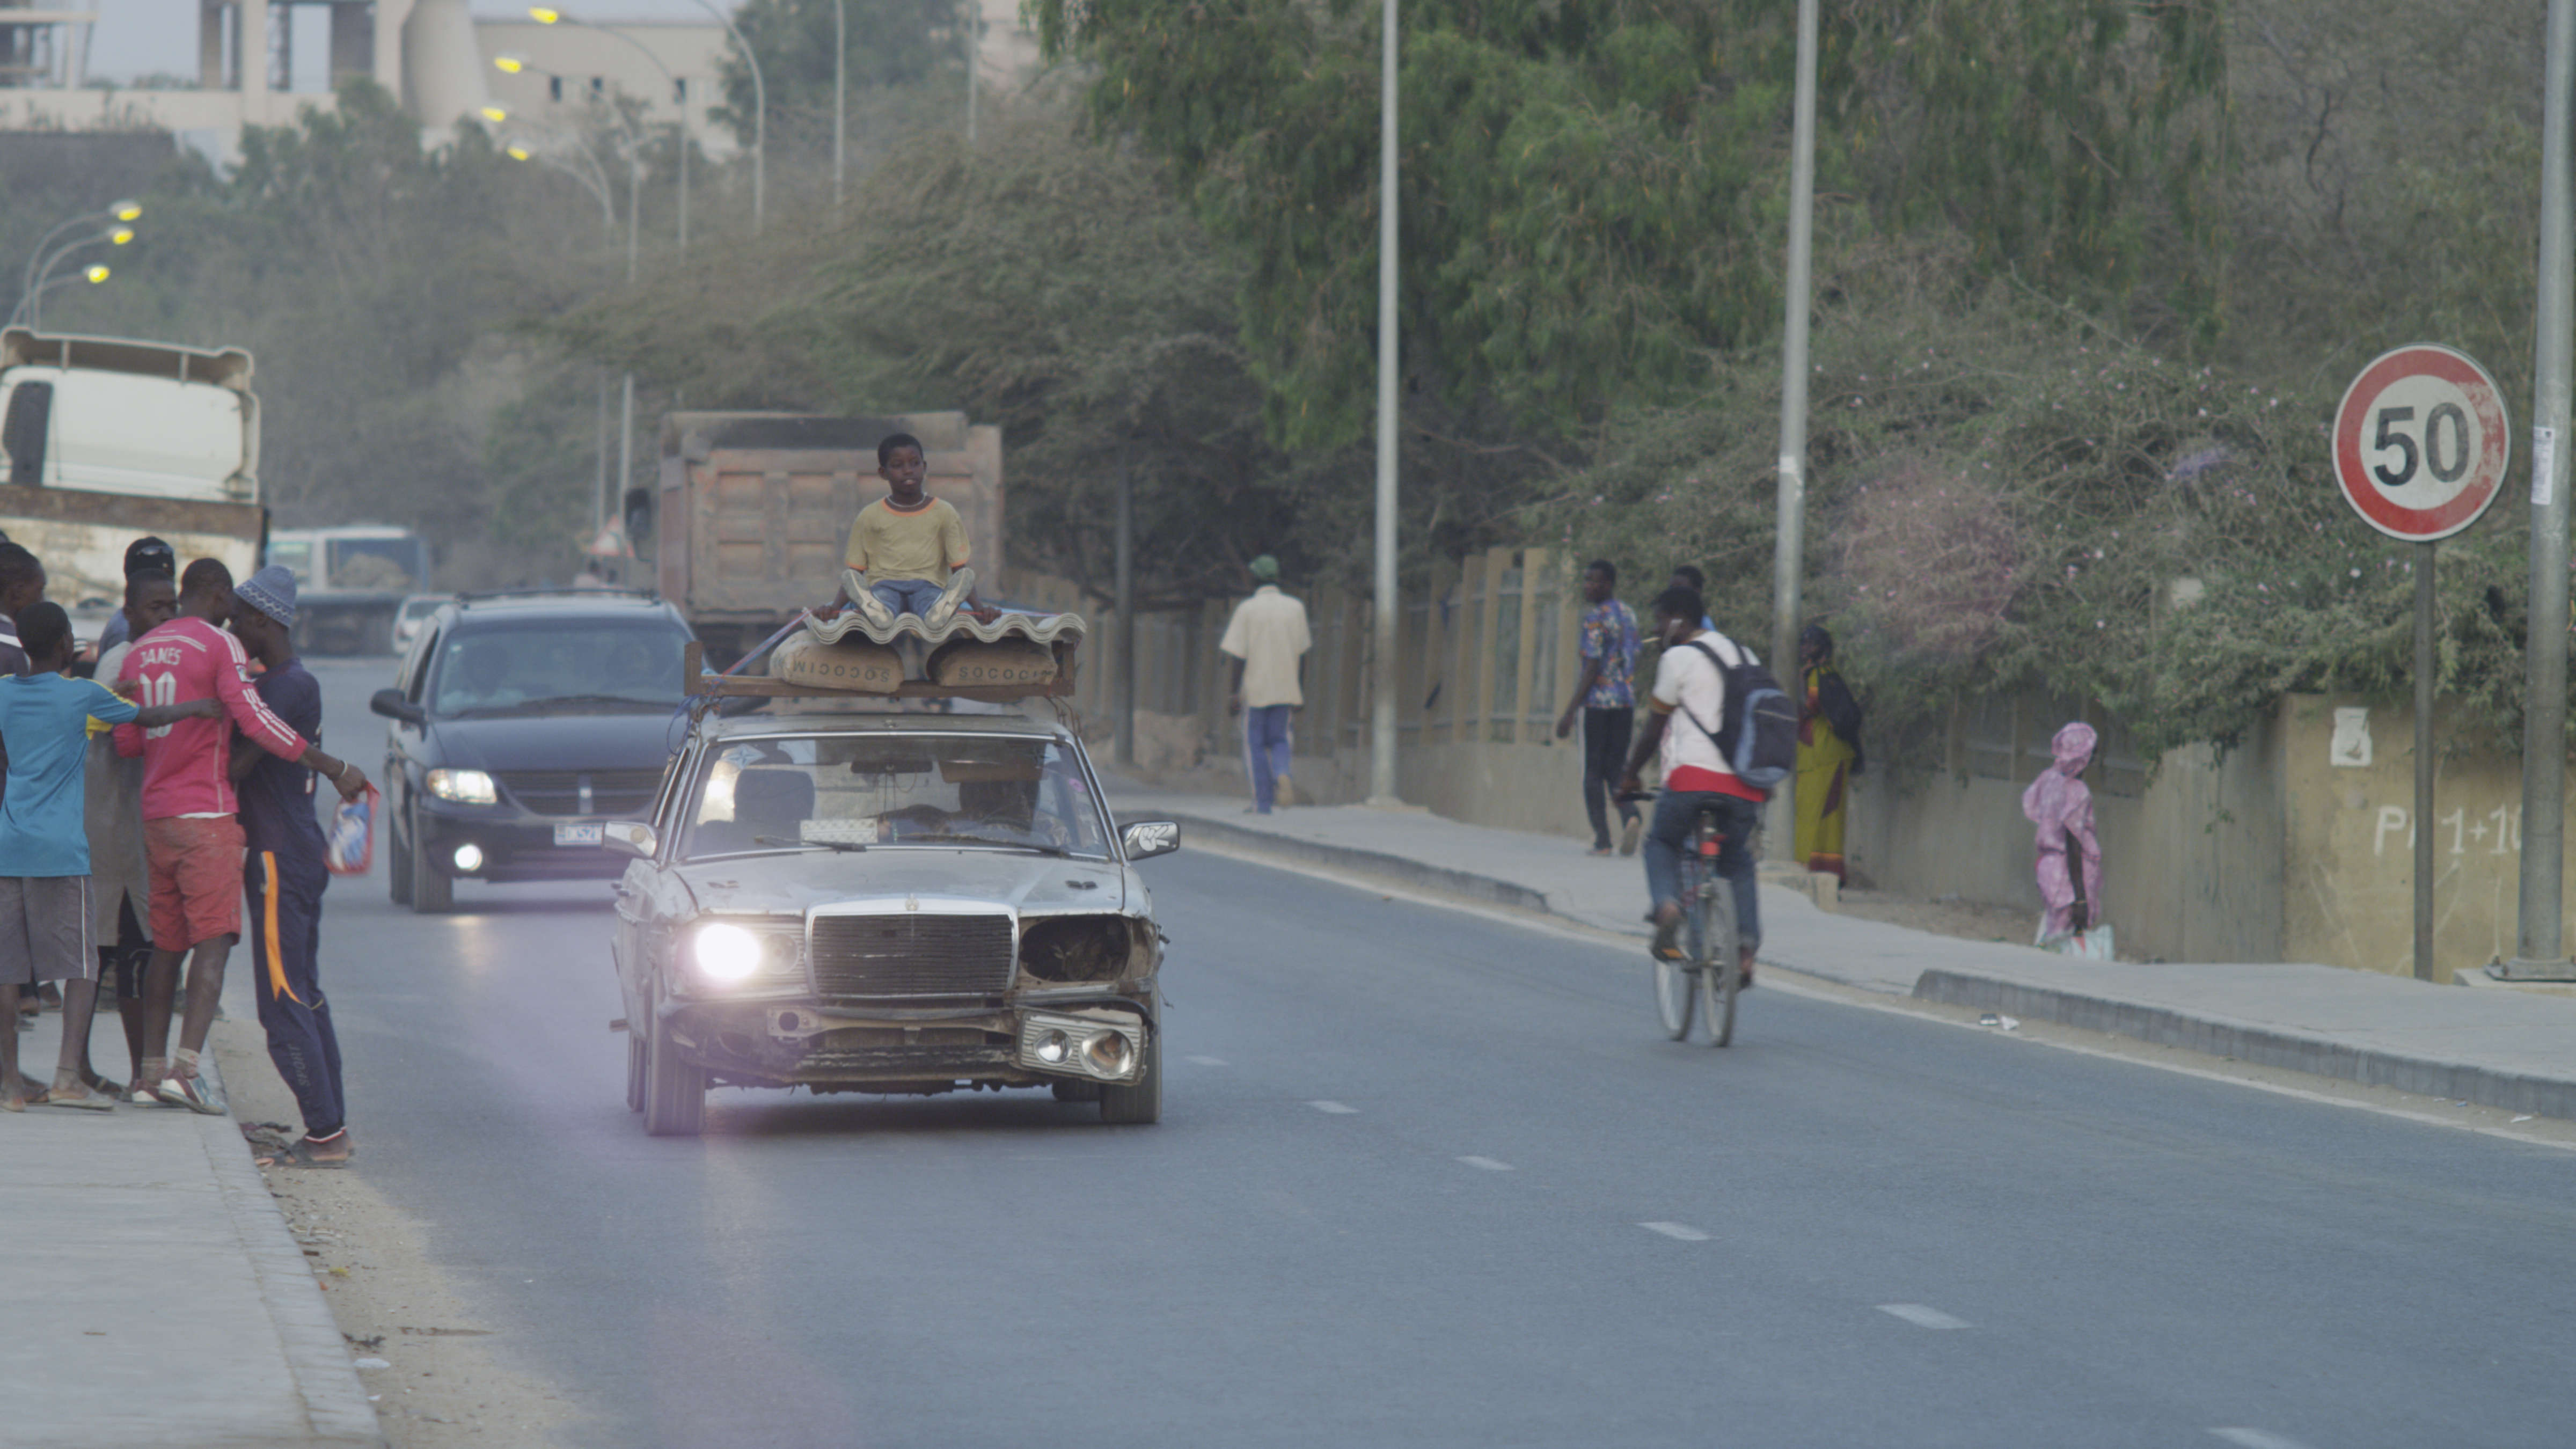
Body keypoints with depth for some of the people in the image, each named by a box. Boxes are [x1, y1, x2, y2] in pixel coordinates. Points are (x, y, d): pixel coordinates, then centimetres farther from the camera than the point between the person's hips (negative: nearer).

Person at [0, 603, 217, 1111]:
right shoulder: (83, 695, -2)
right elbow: (147, 718, 12)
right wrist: (199, 707, 30)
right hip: (61, 849, -4)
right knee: (80, 964, 1)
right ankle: (68, 1075, -10)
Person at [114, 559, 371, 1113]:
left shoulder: (140, 652, 13)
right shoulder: (219, 646, -9)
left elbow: (126, 741, 16)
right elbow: (257, 722, -19)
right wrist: (335, 768, -17)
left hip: (156, 813, 7)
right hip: (207, 813, -7)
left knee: (167, 944, 13)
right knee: (214, 940, -9)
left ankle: (151, 1070, 12)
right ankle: (186, 1067, -21)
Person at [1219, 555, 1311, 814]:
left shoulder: (1247, 610, -7)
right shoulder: (1296, 608, 3)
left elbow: (1237, 656, -10)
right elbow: (1302, 654, 7)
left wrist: (1232, 694, -6)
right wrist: (1301, 693, 14)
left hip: (1255, 688, -3)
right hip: (1286, 690, 3)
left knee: (1256, 746, 7)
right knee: (1279, 740, 15)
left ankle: (1263, 804, 5)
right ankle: (1283, 773, -16)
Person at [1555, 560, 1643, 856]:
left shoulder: (1596, 617, -11)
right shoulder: (1629, 615, 13)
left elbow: (1592, 669, -15)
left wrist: (1569, 712, -14)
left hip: (1598, 701, -7)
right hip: (1626, 703, 7)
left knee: (1593, 771, 2)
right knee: (1615, 768, 11)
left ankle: (1602, 839, -2)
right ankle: (1630, 815, -16)